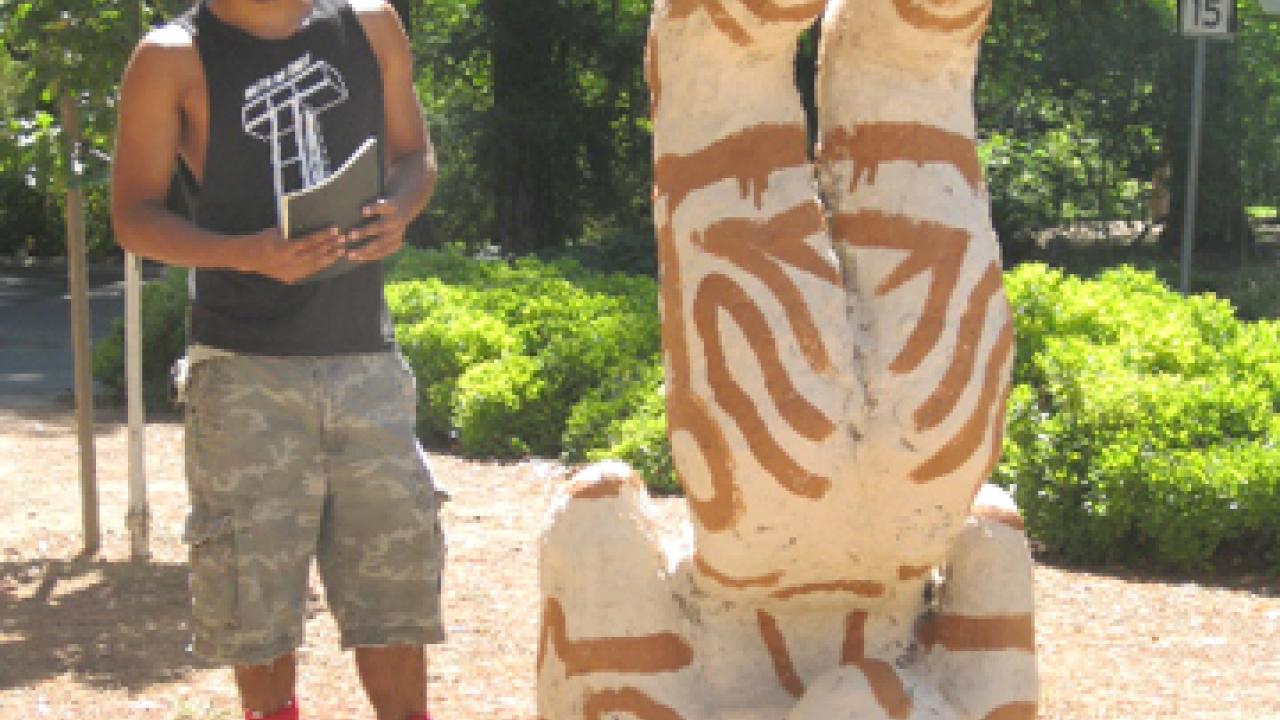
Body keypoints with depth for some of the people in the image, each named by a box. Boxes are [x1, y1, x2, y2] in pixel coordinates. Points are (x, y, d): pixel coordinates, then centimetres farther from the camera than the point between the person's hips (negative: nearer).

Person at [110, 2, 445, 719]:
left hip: (366, 356, 3)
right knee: (254, 585, 1)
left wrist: (397, 214, -10)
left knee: (392, 569, 6)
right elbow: (134, 214, -5)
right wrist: (249, 253, -23)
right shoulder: (173, 59, -5)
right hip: (246, 367, -3)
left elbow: (415, 155, 15)